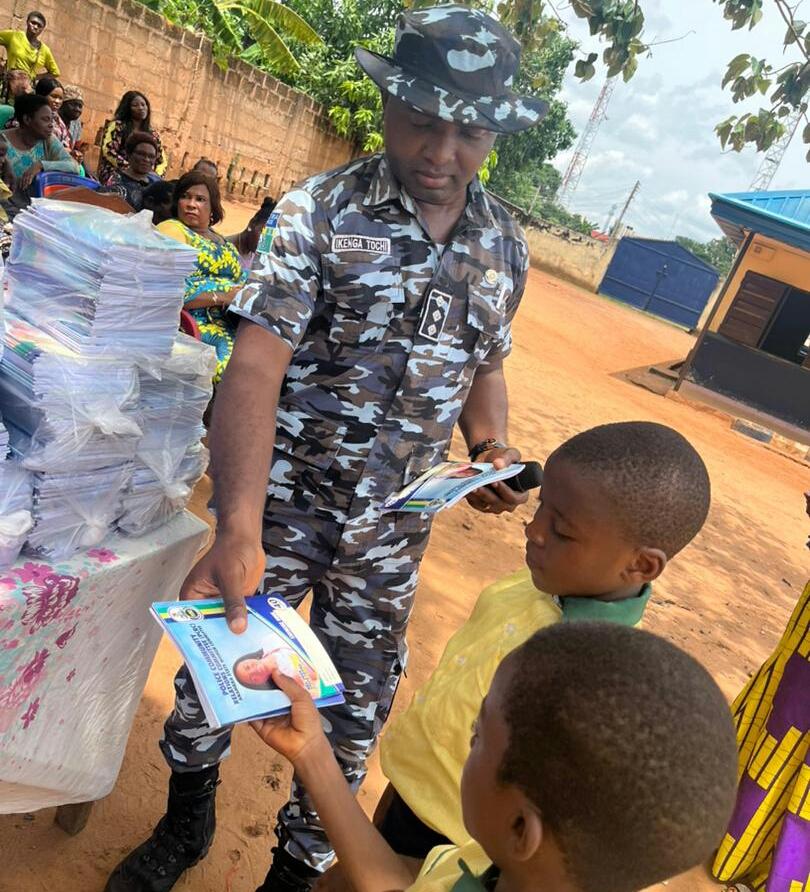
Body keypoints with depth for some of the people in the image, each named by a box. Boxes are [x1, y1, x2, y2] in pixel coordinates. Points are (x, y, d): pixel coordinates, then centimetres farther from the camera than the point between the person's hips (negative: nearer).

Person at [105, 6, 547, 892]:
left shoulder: (505, 246, 2)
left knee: (355, 714, 13)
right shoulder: (319, 210, -12)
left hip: (397, 525, 3)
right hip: (284, 498, -2)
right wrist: (238, 528, -35)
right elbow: (256, 364, -22)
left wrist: (492, 452, -5)